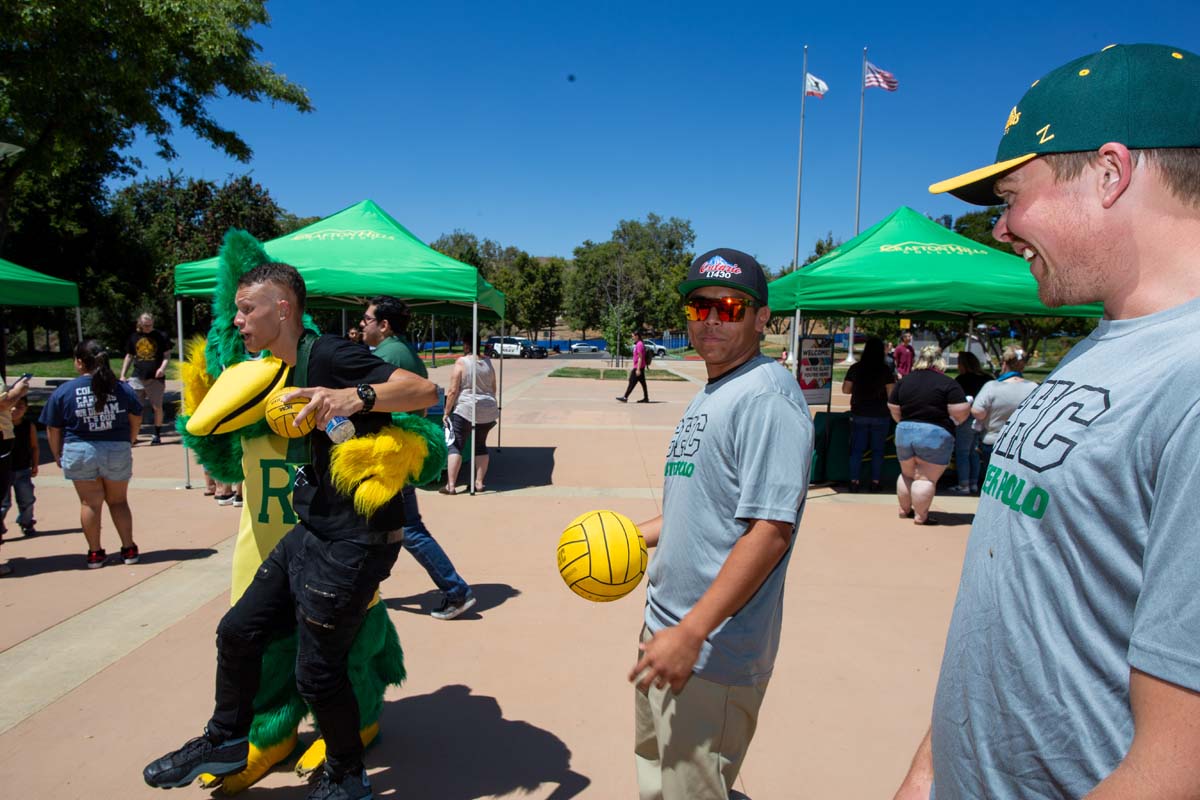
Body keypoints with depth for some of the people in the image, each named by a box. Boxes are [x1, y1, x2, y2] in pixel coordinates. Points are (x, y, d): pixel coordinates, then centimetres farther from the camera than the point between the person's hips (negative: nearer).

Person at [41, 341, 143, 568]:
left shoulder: (63, 391, -5)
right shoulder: (121, 388, -2)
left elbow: (53, 430, 0)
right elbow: (136, 420, 6)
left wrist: (58, 456, 13)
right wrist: (128, 443, 21)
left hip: (80, 453, -1)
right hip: (118, 452, 1)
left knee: (90, 503, 9)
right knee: (118, 501, 14)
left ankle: (95, 553, 16)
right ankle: (129, 549, 15)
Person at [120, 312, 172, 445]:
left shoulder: (161, 336, 3)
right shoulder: (134, 337, 11)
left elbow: (167, 354, 3)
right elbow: (129, 356, 17)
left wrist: (163, 367, -16)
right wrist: (122, 375, 12)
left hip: (156, 378, -2)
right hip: (137, 377, 2)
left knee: (157, 406, 3)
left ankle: (157, 435, 16)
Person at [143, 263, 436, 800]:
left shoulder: (328, 355, -18)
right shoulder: (291, 369, 12)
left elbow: (424, 391, -27)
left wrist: (354, 396, -44)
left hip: (353, 543, -9)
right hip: (310, 533, 10)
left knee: (317, 673, 3)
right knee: (238, 631, 19)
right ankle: (226, 742, 44)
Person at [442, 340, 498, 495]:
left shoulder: (461, 362, -10)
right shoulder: (487, 362, 7)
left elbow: (453, 391, -11)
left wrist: (446, 412, -3)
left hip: (465, 410, -5)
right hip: (488, 411, 5)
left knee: (455, 446, 2)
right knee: (481, 445, 16)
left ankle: (451, 485, -2)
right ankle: (479, 482, 16)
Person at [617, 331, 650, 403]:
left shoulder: (639, 344, -16)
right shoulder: (638, 344, 16)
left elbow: (640, 358, -20)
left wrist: (638, 369, -22)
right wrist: (634, 368, 24)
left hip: (638, 368, -10)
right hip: (638, 367, 10)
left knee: (632, 382, -6)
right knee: (643, 383, 9)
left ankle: (625, 397, -3)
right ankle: (646, 398, 11)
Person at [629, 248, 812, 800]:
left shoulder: (766, 396, -18)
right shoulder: (708, 397, 12)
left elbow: (771, 529, -25)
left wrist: (691, 633, -27)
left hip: (713, 652, -9)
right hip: (664, 628, 9)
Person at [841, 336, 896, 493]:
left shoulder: (855, 368, -4)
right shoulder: (886, 371, -8)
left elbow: (845, 390, 1)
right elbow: (892, 394, -8)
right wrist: (895, 381, 10)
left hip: (859, 414, 1)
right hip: (880, 416, -1)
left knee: (856, 449, 7)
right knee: (877, 450, 9)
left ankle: (854, 481, 6)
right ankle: (875, 482, 12)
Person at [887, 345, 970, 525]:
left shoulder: (903, 382, 6)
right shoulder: (948, 384, -8)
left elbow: (894, 411, 8)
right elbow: (960, 413, -13)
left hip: (904, 433, 5)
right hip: (935, 435, -5)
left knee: (907, 474, 20)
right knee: (927, 478, 2)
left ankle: (905, 509, 29)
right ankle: (920, 516, 4)